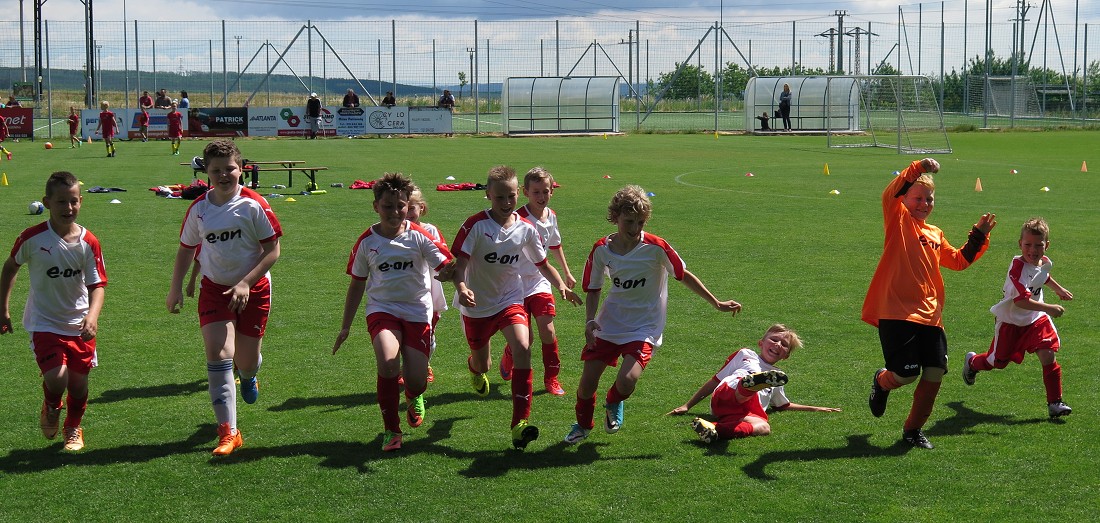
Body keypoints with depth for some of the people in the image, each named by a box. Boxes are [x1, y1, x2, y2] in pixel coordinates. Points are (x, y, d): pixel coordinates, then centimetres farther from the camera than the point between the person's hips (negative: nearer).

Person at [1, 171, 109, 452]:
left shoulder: (88, 242, -9)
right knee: (56, 379, -19)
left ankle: (73, 428, 37)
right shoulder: (33, 238, -13)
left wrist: (92, 316, -26)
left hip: (79, 326, 2)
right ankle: (51, 409, 18)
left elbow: (97, 284, -7)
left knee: (79, 383, 7)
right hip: (44, 323, -2)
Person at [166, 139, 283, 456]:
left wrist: (246, 283, -18)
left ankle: (248, 375, 49)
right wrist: (176, 288, 8)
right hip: (214, 288, 2)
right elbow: (186, 248, 14)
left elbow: (273, 250, -10)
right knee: (218, 353, -16)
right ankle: (228, 432, -15)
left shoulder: (254, 205, -11)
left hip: (253, 289, -2)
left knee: (246, 362, 5)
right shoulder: (199, 208, 0)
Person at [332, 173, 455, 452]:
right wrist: (345, 327, 12)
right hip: (382, 309, 0)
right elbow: (357, 284, 11)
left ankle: (413, 397, 38)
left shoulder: (419, 237, -4)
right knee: (388, 365, -28)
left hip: (417, 312, 0)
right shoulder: (367, 242, 1)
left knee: (416, 383, -5)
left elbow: (447, 266, -7)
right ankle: (391, 430, -9)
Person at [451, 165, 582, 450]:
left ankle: (520, 423, -24)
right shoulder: (476, 225, -16)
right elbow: (460, 262, -18)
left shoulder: (526, 229, -5)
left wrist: (561, 286, -8)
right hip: (477, 305, -1)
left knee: (522, 348, -25)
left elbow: (542, 263, 7)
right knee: (482, 365, 14)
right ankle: (475, 368, 58)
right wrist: (461, 287, -38)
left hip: (510, 300, 1)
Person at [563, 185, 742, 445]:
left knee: (627, 380, -24)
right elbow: (593, 289, 8)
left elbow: (684, 276, 0)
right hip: (608, 325, 3)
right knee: (588, 381, -3)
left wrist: (717, 303, 5)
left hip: (644, 328, -3)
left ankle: (613, 404, 15)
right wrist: (590, 321, -7)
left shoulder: (656, 247, -14)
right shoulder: (602, 249, -5)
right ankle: (583, 425, 29)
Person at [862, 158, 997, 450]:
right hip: (897, 313, -6)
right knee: (906, 374, -10)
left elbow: (959, 261, 30)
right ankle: (881, 382, 27)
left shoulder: (935, 235, 20)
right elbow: (891, 195, -20)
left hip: (930, 316, 6)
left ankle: (914, 429, 19)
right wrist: (918, 169, -32)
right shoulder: (899, 221, 0)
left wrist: (979, 235, 20)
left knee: (935, 375, -1)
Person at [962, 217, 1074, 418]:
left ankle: (1054, 402, -3)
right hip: (1011, 321, -5)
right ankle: (972, 362, 46)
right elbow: (1021, 300, -39)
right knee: (997, 362, 11)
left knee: (1048, 356, -12)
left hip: (1036, 319, 5)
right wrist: (1049, 308, -43)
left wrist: (1059, 289, 27)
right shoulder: (1017, 267, -29)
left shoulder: (1044, 262, -2)